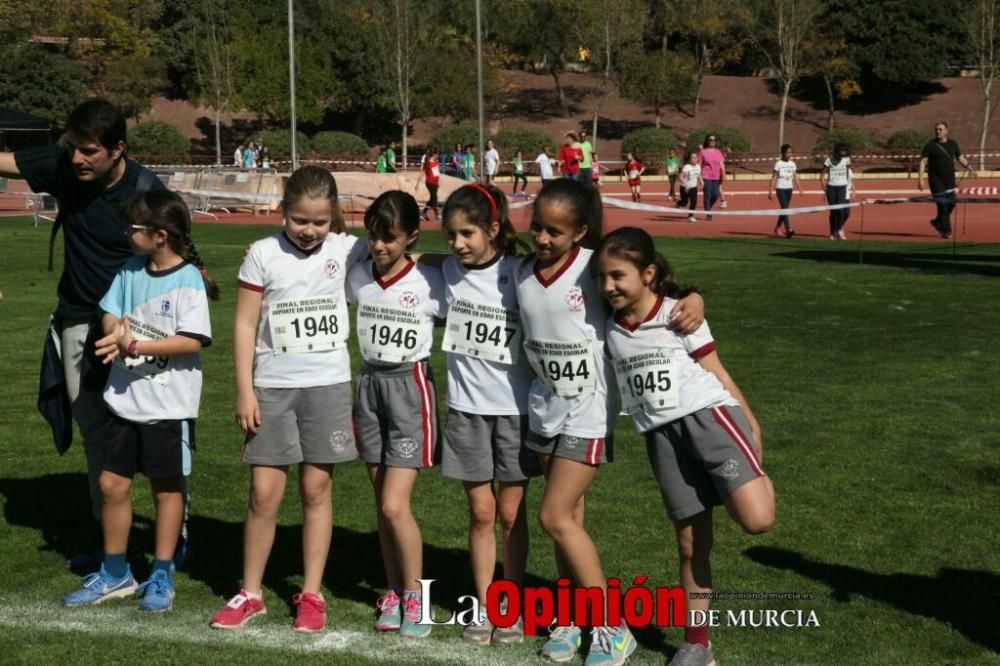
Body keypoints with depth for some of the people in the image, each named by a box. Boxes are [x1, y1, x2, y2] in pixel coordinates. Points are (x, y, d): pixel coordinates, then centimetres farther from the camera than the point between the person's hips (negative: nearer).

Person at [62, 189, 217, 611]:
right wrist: (115, 333, -14)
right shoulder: (130, 270, 6)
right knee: (112, 484, 10)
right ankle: (115, 575, 25)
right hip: (124, 399, 6)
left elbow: (192, 340, -20)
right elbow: (109, 314, 10)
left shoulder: (188, 279, -14)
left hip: (169, 405, -6)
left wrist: (134, 345, -25)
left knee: (166, 488, 8)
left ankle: (161, 579, 20)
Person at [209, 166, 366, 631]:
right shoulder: (263, 254, -5)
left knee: (316, 489, 6)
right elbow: (245, 324, -3)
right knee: (264, 494, 2)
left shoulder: (348, 251, -3)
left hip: (327, 385, 0)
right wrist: (245, 392, -6)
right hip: (272, 387, 0)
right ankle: (250, 594, 16)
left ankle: (311, 594, 17)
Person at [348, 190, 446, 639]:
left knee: (394, 506, -9)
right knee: (383, 504, 9)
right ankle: (394, 592, 22)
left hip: (410, 388, -4)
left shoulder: (429, 282, -11)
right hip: (368, 385, 4)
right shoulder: (357, 277, 0)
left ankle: (415, 597, 8)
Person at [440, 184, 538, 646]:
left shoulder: (519, 274, -11)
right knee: (481, 512, 7)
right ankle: (484, 607, 17)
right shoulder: (448, 270, -1)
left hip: (516, 408, -2)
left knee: (511, 513, 7)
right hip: (467, 407, 2)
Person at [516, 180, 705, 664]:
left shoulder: (595, 269, -15)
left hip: (589, 411, -5)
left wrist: (693, 299, -32)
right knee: (568, 517, 12)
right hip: (545, 407, 5)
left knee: (555, 517, -8)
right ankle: (570, 618, 25)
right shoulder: (523, 274, 0)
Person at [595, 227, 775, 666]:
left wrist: (750, 425, 2)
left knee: (756, 520, -22)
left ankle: (757, 475, 14)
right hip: (662, 435, 4)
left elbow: (715, 371, 2)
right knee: (690, 543, 8)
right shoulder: (610, 328, 9)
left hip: (708, 416, -4)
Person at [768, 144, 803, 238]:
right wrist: (770, 191, -13)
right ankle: (788, 229, -20)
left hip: (789, 188, 6)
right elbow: (773, 178, -8)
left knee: (785, 209, 9)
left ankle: (778, 228, 22)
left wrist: (800, 189, 4)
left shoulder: (792, 164, 8)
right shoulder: (778, 164, -7)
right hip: (780, 188, -6)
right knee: (784, 208, -14)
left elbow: (795, 178, 11)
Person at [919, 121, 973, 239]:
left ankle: (938, 222, 28)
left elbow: (960, 158, 16)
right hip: (936, 180, -4)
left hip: (949, 179, 5)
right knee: (942, 205, -8)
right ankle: (945, 230, -1)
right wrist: (920, 178, -18)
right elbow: (923, 162, -8)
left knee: (951, 203, 4)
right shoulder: (930, 145, -4)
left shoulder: (952, 144, 9)